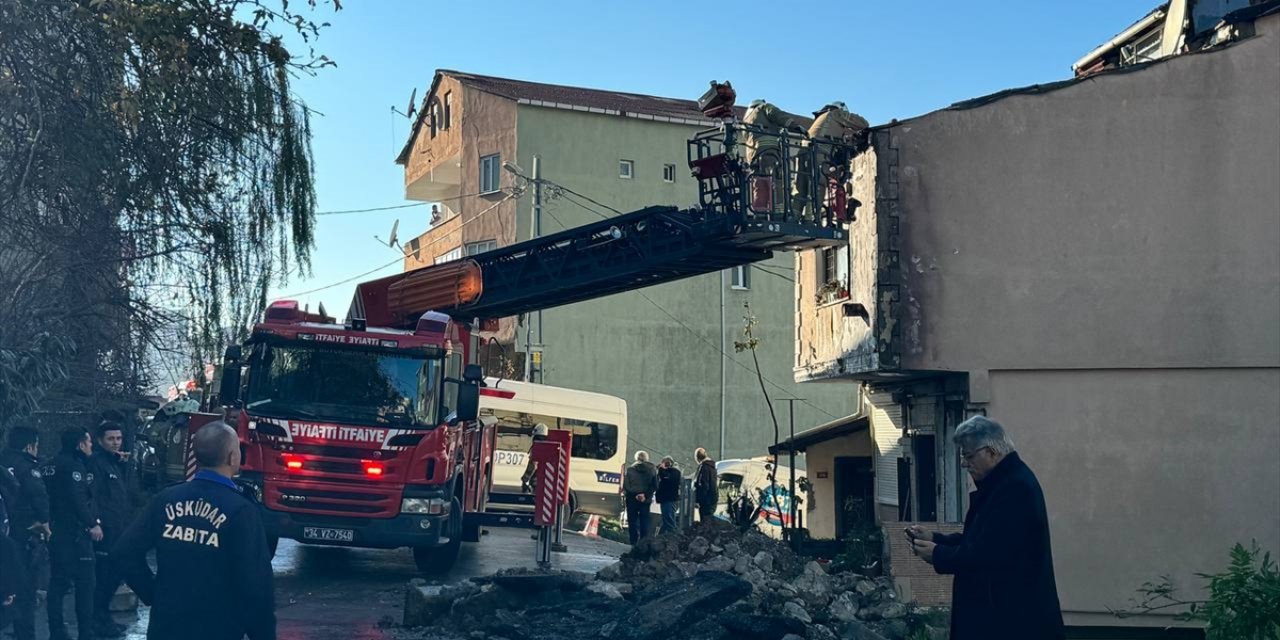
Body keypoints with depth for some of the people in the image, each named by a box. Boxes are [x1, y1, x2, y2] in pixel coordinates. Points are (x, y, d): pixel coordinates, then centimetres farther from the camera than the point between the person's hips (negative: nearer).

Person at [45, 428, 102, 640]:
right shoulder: (73, 466, -13)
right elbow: (78, 499, -22)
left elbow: (47, 496, 17)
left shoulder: (53, 466, 15)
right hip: (75, 533, -9)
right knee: (84, 583, -4)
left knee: (58, 583, 11)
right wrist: (92, 523, -15)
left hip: (55, 531, 9)